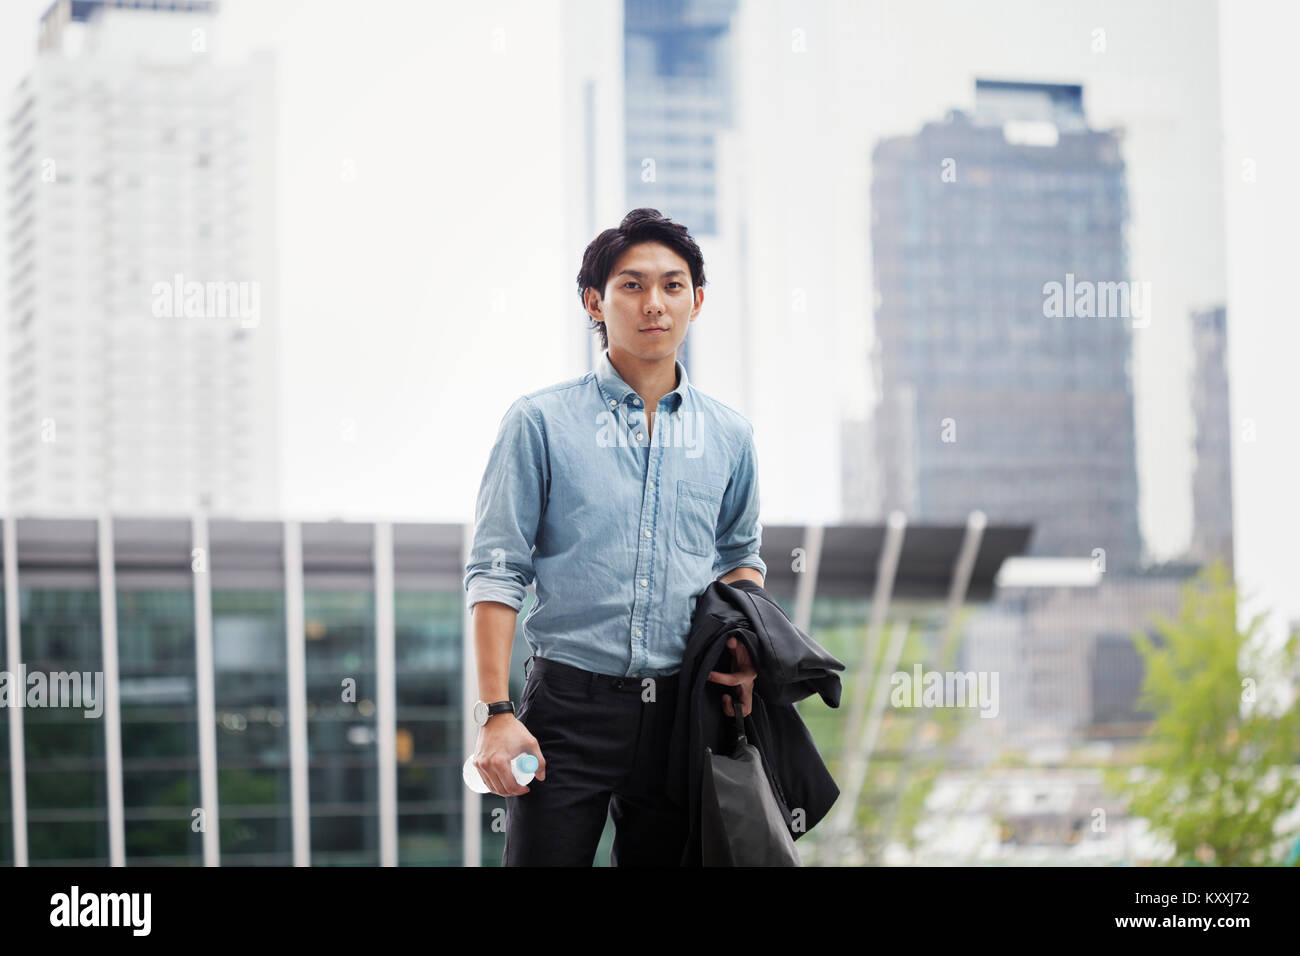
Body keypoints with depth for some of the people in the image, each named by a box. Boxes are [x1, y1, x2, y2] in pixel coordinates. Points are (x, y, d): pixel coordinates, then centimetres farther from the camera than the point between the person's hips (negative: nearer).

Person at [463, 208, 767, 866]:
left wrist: (745, 651, 4)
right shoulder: (541, 422, -1)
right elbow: (496, 572, -2)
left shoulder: (729, 436, 10)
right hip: (569, 706, -3)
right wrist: (496, 713, -10)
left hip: (680, 710, 3)